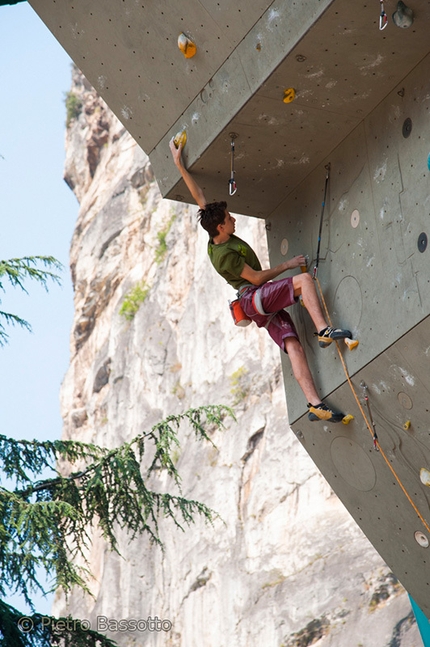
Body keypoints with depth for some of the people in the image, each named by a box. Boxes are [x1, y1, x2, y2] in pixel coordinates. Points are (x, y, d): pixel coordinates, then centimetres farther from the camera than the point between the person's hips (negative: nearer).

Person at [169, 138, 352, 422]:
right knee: (304, 279, -24)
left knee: (294, 345, -9)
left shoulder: (217, 236, 8)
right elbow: (256, 277, -14)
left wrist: (181, 166, 10)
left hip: (265, 305, 8)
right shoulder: (223, 254, -17)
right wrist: (288, 265, -5)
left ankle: (315, 404, -21)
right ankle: (324, 331, -32)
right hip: (255, 298, -8)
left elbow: (200, 196, 12)